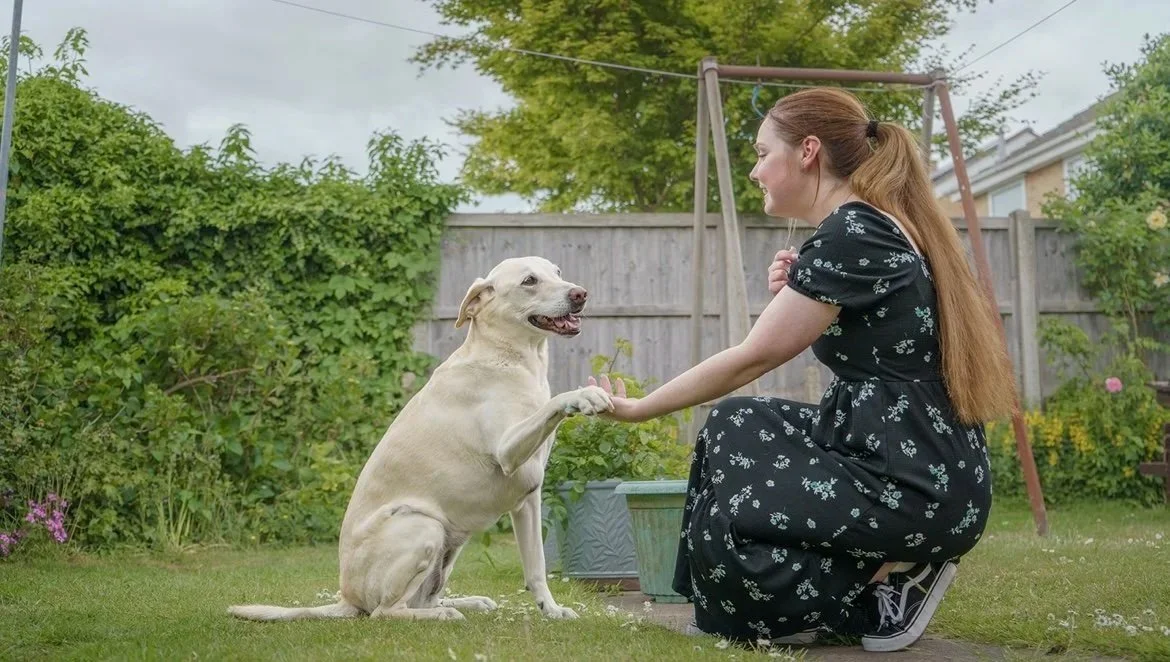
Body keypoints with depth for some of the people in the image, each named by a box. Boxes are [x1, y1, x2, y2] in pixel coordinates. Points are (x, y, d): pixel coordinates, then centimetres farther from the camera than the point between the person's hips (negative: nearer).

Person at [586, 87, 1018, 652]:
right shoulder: (879, 225, 13)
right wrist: (795, 299, 3)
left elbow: (751, 359, -12)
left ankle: (890, 589, -2)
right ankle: (798, 610, 13)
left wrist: (637, 409, -1)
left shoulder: (850, 234, -16)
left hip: (919, 485, -10)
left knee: (721, 535, -9)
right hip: (923, 463, 10)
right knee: (734, 427, 15)